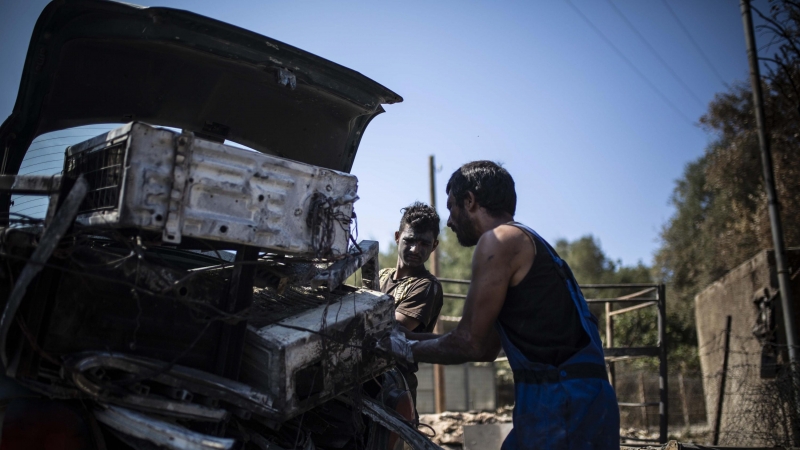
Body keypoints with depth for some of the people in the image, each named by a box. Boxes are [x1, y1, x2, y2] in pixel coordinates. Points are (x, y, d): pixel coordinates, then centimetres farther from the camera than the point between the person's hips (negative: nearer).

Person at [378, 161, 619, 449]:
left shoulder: (499, 240, -9)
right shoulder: (525, 243, 20)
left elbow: (470, 343, -11)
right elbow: (486, 346, 21)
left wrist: (407, 350, 6)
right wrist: (406, 335, 24)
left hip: (562, 403, -9)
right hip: (575, 399, 9)